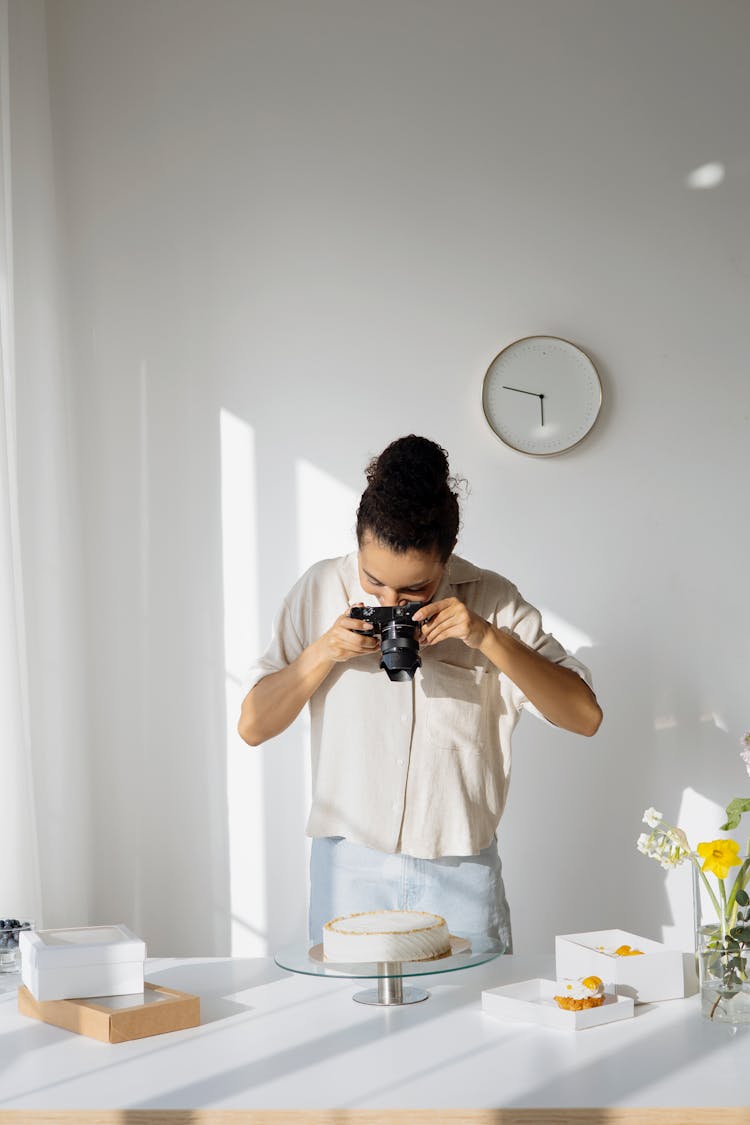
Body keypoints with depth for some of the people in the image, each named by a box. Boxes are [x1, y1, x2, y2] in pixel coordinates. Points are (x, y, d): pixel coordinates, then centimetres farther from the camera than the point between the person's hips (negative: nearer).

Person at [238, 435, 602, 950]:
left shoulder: (492, 600, -4)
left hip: (461, 870, 0)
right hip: (350, 866, 1)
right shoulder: (322, 590, -1)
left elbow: (585, 716, -8)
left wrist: (489, 638, -18)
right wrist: (323, 652, -14)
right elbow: (253, 726, 1)